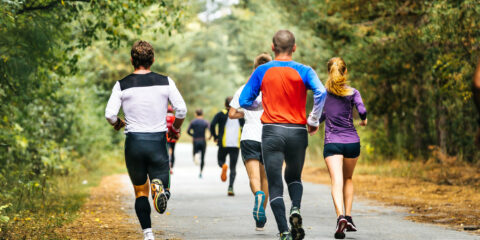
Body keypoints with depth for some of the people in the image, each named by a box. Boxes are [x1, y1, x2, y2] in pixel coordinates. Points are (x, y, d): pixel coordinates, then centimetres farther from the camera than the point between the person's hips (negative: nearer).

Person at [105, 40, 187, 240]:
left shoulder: (122, 85, -3)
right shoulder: (165, 82, -1)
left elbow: (109, 114, -9)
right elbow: (181, 109, -4)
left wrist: (118, 123, 14)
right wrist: (175, 129, 14)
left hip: (134, 142, 0)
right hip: (158, 141, 0)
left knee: (140, 192, 14)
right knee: (163, 192, 9)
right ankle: (159, 186, -28)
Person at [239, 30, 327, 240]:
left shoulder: (262, 71, 3)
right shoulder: (303, 71, 0)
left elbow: (245, 101, 6)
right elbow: (320, 92, -16)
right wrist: (313, 121, -4)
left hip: (271, 132, -1)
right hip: (297, 132, 1)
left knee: (275, 185, 1)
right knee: (294, 177, 23)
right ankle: (295, 210, -4)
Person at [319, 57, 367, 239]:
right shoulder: (352, 92, 1)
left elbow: (320, 116, 5)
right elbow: (362, 110, -12)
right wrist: (364, 120, 10)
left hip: (332, 143, -1)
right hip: (352, 141, 1)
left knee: (337, 182, -13)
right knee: (348, 179, 22)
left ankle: (340, 216, -35)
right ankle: (348, 217, 17)